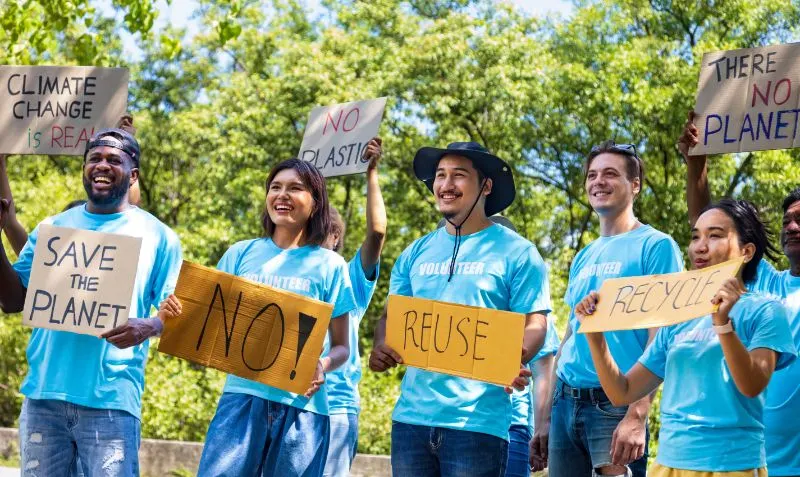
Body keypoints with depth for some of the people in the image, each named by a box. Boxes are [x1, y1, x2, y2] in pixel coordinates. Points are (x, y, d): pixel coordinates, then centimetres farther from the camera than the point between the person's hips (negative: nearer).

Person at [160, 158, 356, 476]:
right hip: (242, 394, 1)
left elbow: (341, 347, 7)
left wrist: (323, 366, -16)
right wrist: (175, 315, -8)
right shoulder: (241, 254, 11)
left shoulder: (329, 265, 5)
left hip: (301, 405, -1)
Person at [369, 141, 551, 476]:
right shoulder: (416, 253, 15)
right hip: (411, 415, 5)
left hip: (477, 420, -4)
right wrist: (381, 348, -6)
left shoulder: (515, 252, 1)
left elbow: (535, 324, -3)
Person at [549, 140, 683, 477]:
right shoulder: (584, 258, 17)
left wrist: (637, 415, -19)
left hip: (616, 403, -7)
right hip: (566, 403, 7)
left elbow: (661, 340, -10)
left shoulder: (655, 246, -3)